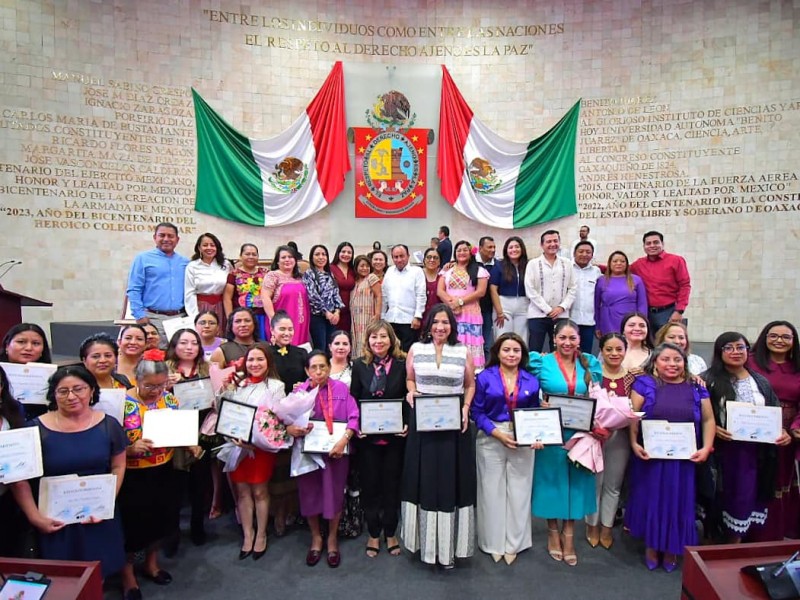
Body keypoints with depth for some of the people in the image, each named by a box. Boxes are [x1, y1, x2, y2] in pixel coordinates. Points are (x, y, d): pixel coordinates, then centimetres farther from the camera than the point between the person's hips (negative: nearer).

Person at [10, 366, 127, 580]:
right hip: (54, 520, -1)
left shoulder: (108, 425, -3)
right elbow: (20, 479, -5)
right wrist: (35, 517, -11)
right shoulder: (37, 429, -9)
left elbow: (118, 467, 2)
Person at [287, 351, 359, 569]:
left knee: (334, 494, 9)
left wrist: (344, 440, -20)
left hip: (336, 450, -1)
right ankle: (315, 538, 35)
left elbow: (354, 417, -8)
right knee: (309, 494, 10)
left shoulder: (341, 388, -4)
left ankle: (332, 539, 33)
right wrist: (290, 428, -27)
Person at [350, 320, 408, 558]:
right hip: (367, 436, 1)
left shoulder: (402, 364, -4)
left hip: (395, 436, 0)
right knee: (369, 485, 11)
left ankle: (390, 533, 32)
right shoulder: (359, 364, -1)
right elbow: (353, 399, 1)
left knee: (392, 484, 13)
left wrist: (407, 424, -12)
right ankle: (373, 534, 31)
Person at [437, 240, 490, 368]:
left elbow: (481, 292, -4)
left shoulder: (479, 270, 6)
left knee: (470, 345, -6)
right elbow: (440, 291, 7)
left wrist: (460, 301, -12)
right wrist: (451, 302, -12)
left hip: (470, 314, -2)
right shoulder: (447, 270, 15)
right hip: (450, 313, 3)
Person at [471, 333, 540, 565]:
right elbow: (477, 412, -5)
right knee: (492, 491, 7)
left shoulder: (531, 381, 4)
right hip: (491, 440, -2)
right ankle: (493, 543, 26)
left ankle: (514, 543, 28)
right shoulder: (485, 377, -4)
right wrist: (498, 433, -15)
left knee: (519, 491, 8)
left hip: (523, 442, 2)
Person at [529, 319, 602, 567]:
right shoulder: (541, 362, -5)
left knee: (575, 481, 8)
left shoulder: (590, 364, 3)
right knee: (552, 479, 9)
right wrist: (541, 405, -18)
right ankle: (553, 532, 28)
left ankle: (568, 534, 24)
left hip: (580, 433, 2)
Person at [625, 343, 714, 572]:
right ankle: (651, 546, 28)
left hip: (684, 458, 2)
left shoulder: (696, 388, 5)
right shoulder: (644, 384, -3)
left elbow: (708, 419, 6)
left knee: (678, 501, 10)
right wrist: (634, 444, -16)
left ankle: (671, 548, 30)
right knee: (651, 498, 8)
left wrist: (706, 448, -6)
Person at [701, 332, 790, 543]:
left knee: (745, 496, 10)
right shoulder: (709, 381, -5)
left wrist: (781, 432, -4)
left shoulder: (761, 381, 10)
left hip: (753, 451, 4)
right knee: (720, 496, 5)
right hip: (722, 450, -4)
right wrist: (715, 429, -21)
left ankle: (734, 545, 26)